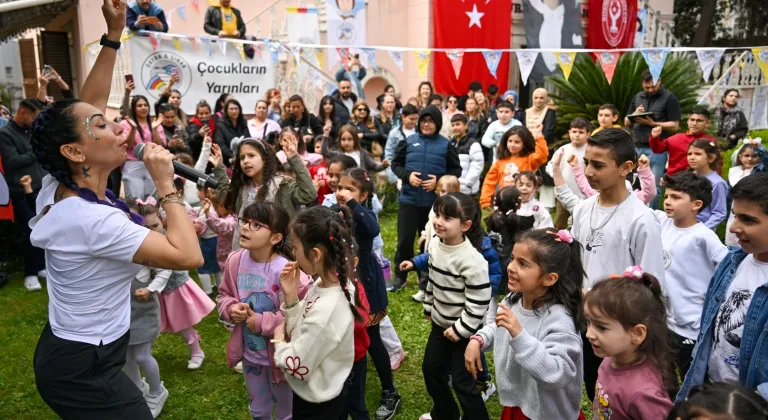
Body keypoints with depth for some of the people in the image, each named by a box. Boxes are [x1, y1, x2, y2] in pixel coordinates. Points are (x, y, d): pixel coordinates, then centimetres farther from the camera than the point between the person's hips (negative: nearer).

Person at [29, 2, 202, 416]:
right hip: (85, 370, -9)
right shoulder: (93, 220, -31)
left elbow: (88, 105, 1)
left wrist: (113, 36, -2)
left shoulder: (59, 188, -6)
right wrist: (165, 184, -27)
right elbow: (189, 256, -33)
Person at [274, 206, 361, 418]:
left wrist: (278, 339, -7)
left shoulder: (325, 312, -35)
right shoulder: (331, 283, -9)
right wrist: (290, 295, -11)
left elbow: (298, 367, -24)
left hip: (316, 405, -7)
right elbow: (302, 330, 1)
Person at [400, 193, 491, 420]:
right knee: (431, 369, 21)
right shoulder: (434, 245, -5)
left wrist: (461, 329, -20)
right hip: (440, 323, 8)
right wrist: (429, 307, 16)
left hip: (464, 329, -8)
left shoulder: (472, 260, -30)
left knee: (463, 382, 2)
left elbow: (479, 301, -25)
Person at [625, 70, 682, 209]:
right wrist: (634, 115, -4)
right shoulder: (638, 97, 15)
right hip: (637, 147, 5)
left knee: (654, 186, -3)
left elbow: (675, 125, -5)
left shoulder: (669, 98, -1)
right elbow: (626, 122, 17)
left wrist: (652, 123, -16)